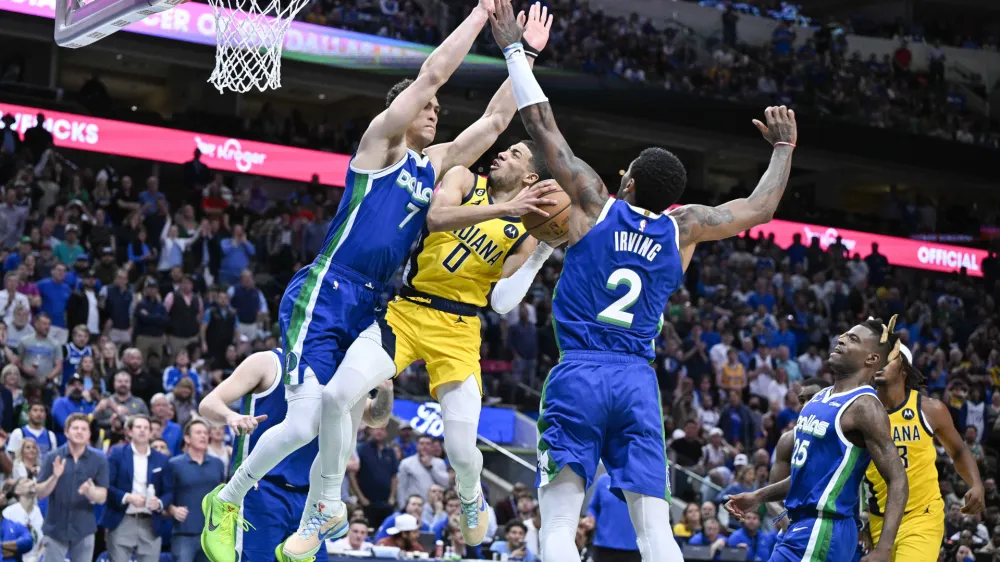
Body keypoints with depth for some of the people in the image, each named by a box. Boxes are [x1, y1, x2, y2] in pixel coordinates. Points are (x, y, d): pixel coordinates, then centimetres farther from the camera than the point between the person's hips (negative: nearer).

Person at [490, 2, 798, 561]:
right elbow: (760, 208, 23)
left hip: (579, 373, -3)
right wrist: (783, 147, 39)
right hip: (639, 382, 3)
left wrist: (515, 49, 16)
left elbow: (543, 127, 8)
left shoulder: (594, 202, 2)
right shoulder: (684, 228, 9)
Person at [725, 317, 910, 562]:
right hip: (802, 525, 10)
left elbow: (898, 481, -18)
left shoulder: (864, 406, -14)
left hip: (824, 531, -10)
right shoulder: (821, 399, 15)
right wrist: (759, 497, 22)